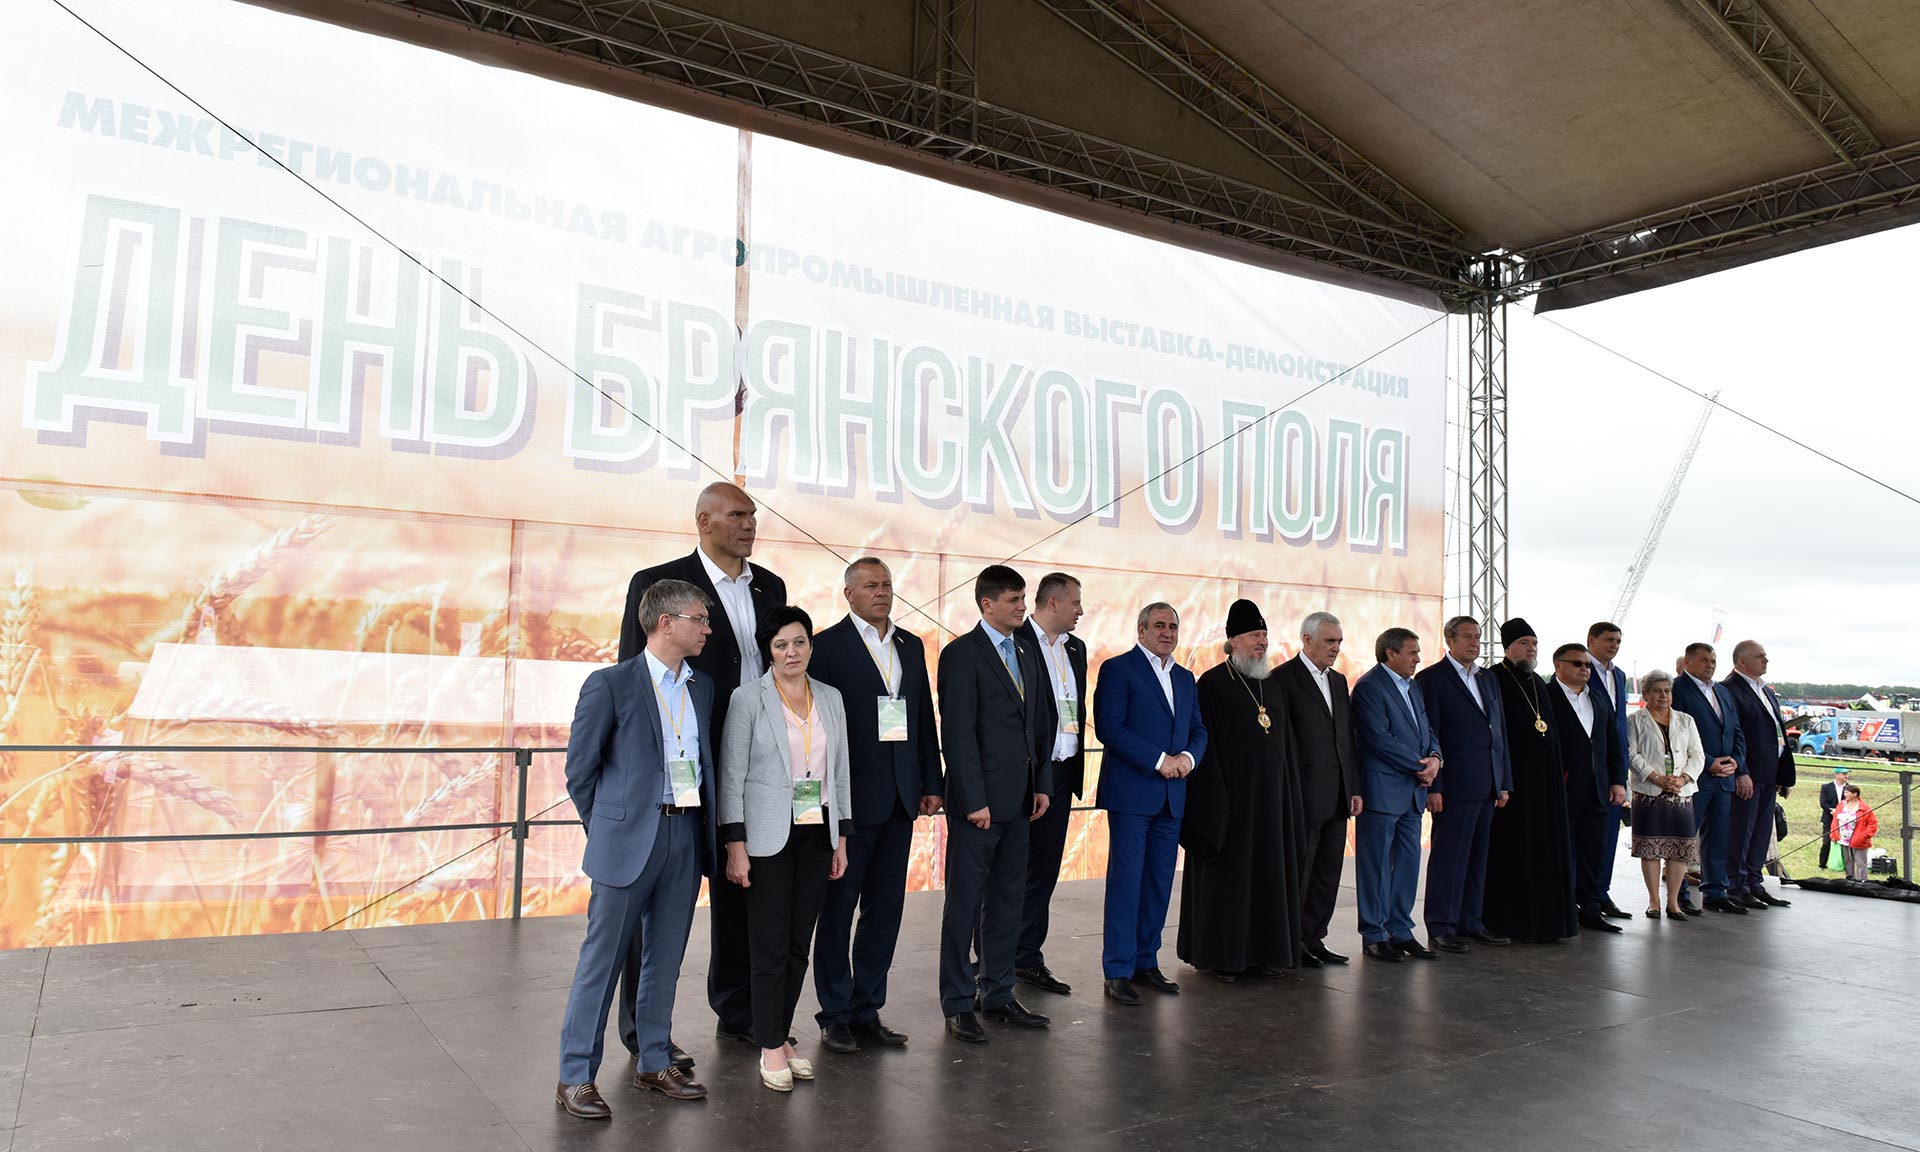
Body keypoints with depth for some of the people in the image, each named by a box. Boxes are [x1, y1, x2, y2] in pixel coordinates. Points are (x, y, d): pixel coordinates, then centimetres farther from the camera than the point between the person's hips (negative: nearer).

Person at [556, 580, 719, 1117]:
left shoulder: (702, 686, 11)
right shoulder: (610, 684, -7)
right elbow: (580, 770, -3)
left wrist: (705, 829, 9)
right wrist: (610, 829, 1)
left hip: (686, 835, 6)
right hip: (629, 841, -5)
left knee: (665, 958, 14)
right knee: (602, 959, 1)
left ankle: (655, 1063, 27)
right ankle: (575, 1077, 11)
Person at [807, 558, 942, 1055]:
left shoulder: (912, 646, 13)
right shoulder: (827, 646, -7)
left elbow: (925, 717, 14)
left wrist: (932, 782, 10)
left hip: (899, 798, 6)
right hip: (849, 797, -6)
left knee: (885, 909, 11)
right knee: (838, 908, 5)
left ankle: (868, 1011, 22)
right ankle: (836, 1016, 16)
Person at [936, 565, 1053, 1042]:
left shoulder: (1028, 653, 14)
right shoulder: (961, 653, -9)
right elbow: (958, 731, -14)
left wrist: (1043, 784, 9)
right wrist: (974, 800, -17)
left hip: (1019, 800, 7)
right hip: (978, 799, -7)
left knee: (1008, 899, 13)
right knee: (965, 903, 2)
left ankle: (997, 994, 24)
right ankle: (958, 1005, 11)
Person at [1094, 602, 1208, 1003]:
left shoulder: (1185, 679, 17)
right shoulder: (1118, 669, -5)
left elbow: (1198, 731, 17)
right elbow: (1109, 728, -14)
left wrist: (1188, 756, -6)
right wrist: (1159, 760, -16)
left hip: (1171, 796, 7)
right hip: (1131, 793, -7)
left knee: (1160, 883, 10)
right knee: (1125, 880, -4)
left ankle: (1146, 961, 20)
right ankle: (1118, 971, 3)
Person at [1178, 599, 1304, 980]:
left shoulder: (1272, 685, 12)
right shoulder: (1212, 684, -8)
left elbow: (1285, 745, 15)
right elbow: (1206, 746, -12)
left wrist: (1288, 798, 11)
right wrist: (1215, 801, -16)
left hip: (1270, 798, 7)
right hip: (1230, 795, -6)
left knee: (1268, 872, 10)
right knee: (1227, 873, 1)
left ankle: (1262, 950, 20)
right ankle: (1220, 954, 10)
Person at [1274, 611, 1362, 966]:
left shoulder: (1339, 681, 16)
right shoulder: (1284, 678, -9)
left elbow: (1348, 738, 18)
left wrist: (1355, 788, 12)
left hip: (1337, 799, 8)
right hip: (1305, 798, -7)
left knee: (1328, 873, 11)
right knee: (1299, 873, 1)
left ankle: (1313, 938, 22)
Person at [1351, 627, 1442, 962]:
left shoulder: (1412, 687, 17)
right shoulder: (1369, 686, -11)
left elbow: (1426, 730, 18)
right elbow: (1380, 738, -18)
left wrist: (1434, 758, -4)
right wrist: (1420, 766, -13)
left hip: (1412, 791, 9)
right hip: (1382, 791, -8)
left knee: (1408, 862, 12)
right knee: (1376, 864, 0)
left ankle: (1400, 931, 21)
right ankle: (1373, 935, 8)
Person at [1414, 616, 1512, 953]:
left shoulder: (1488, 681, 17)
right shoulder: (1431, 679, -5)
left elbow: (1500, 733, 19)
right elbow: (1427, 736, -10)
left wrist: (1504, 782, 13)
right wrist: (1433, 786, -15)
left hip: (1487, 786, 7)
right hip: (1455, 785, -7)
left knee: (1477, 856, 12)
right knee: (1448, 856, -2)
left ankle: (1471, 922, 21)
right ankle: (1441, 928, 5)